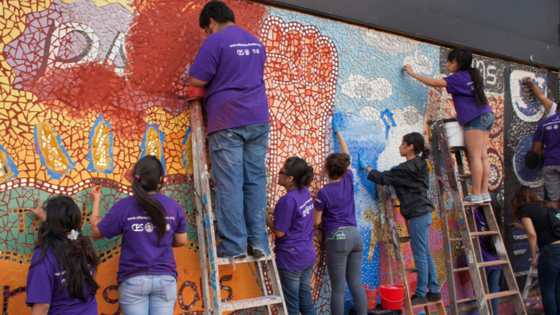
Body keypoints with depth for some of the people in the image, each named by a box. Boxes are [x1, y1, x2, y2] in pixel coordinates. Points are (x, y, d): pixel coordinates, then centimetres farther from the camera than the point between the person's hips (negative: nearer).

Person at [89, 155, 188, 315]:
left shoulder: (123, 206, -10)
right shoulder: (174, 206, -3)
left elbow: (96, 231, 2)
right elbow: (181, 241, 6)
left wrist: (96, 202, 14)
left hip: (133, 280, -1)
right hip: (165, 279, 2)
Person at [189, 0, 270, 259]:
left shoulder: (215, 41, -5)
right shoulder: (256, 43, 19)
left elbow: (197, 80, -8)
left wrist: (212, 80, 13)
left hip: (228, 121, -6)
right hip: (258, 120, 6)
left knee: (229, 183, -3)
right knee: (255, 180, 6)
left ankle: (234, 245, -1)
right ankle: (258, 242, 5)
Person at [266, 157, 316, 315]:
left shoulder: (287, 200, -23)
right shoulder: (305, 192, 3)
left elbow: (279, 232, -17)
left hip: (290, 259, -8)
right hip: (308, 256, 8)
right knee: (306, 301, 16)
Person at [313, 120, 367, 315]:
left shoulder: (323, 193, -11)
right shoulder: (349, 181, 3)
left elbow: (316, 222, -4)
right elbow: (346, 155, 20)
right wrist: (338, 132, 30)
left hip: (337, 238, -5)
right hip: (355, 235, 6)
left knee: (338, 289, 1)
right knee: (356, 284, 9)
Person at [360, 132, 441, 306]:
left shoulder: (407, 168, -16)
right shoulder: (420, 166, 13)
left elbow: (382, 178, -12)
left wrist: (366, 167, 1)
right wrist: (395, 174, 15)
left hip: (418, 214, -10)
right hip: (423, 212, 10)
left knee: (420, 255, -3)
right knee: (425, 255, 14)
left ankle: (421, 294, 4)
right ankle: (434, 291, 20)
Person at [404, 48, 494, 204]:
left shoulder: (459, 77, -6)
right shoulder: (472, 76, 20)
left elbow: (434, 83, -11)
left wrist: (413, 73, -3)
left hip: (476, 118, -9)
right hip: (487, 115, 9)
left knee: (475, 157, -9)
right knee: (483, 157, 7)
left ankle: (476, 195, -8)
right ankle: (484, 193, 7)